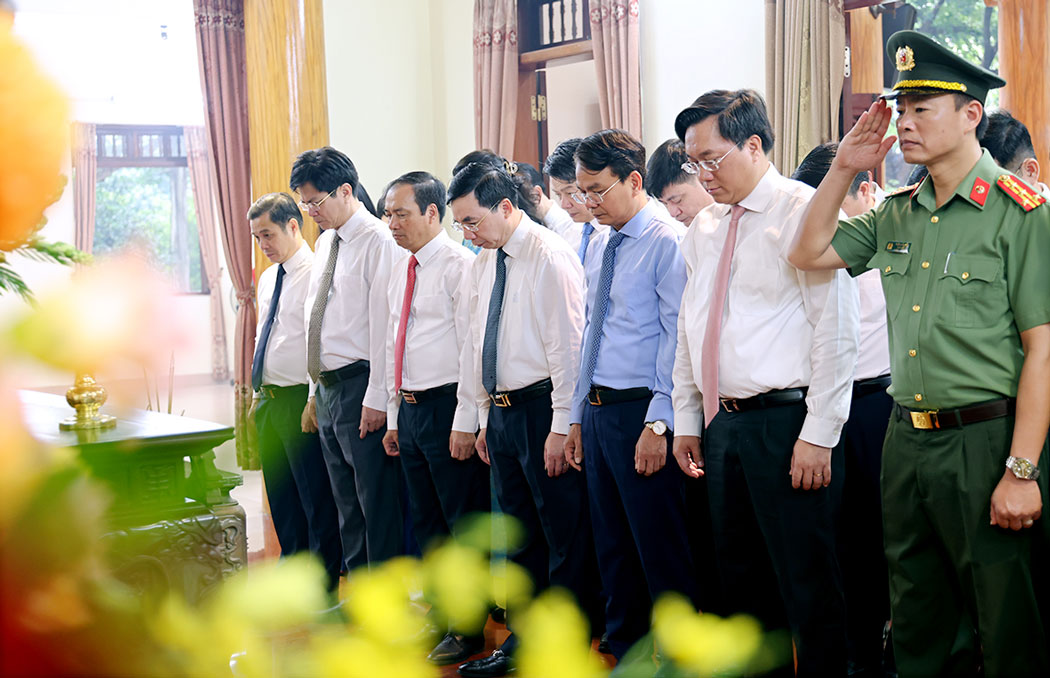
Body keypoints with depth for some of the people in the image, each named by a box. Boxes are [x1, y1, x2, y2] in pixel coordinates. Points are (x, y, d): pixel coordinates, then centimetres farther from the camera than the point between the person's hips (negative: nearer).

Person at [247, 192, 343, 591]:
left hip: (301, 401, -9)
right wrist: (258, 395, 19)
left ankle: (324, 587, 9)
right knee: (280, 495, 17)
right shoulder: (267, 279, 15)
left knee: (317, 498, -1)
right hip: (269, 400, 9)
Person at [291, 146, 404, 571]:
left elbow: (384, 324, -16)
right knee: (347, 504, 14)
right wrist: (315, 391, 18)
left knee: (378, 503, -4)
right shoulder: (325, 242, 16)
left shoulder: (378, 241, -11)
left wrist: (376, 398, -19)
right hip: (327, 387, 9)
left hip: (361, 386, -9)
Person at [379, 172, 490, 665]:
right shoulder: (401, 270, 15)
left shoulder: (460, 265, -10)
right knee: (425, 521, 15)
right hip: (409, 407, 9)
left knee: (464, 521, -1)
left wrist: (465, 421, -17)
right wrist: (394, 416, 16)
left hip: (448, 405, -8)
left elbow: (473, 345, -14)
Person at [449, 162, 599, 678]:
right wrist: (485, 417, 18)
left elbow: (567, 344, -15)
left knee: (565, 535, 0)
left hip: (542, 407, -8)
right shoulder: (483, 264, 13)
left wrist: (561, 425, -17)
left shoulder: (550, 256, -12)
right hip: (501, 410, 8)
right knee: (519, 536, 16)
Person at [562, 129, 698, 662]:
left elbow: (678, 337, -17)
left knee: (661, 552, -2)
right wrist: (579, 416, 19)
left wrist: (658, 423, -20)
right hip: (598, 411, 9)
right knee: (612, 547, 17)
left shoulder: (667, 243, -12)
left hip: (641, 413, -9)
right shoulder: (607, 247, 15)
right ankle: (625, 650, 30)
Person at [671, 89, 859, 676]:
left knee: (806, 579, -1)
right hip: (722, 424, 8)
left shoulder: (803, 212, -8)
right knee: (740, 571, 15)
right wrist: (686, 420, 16)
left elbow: (836, 330, -13)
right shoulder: (703, 230, 14)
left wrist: (819, 434, -16)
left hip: (786, 423, -7)